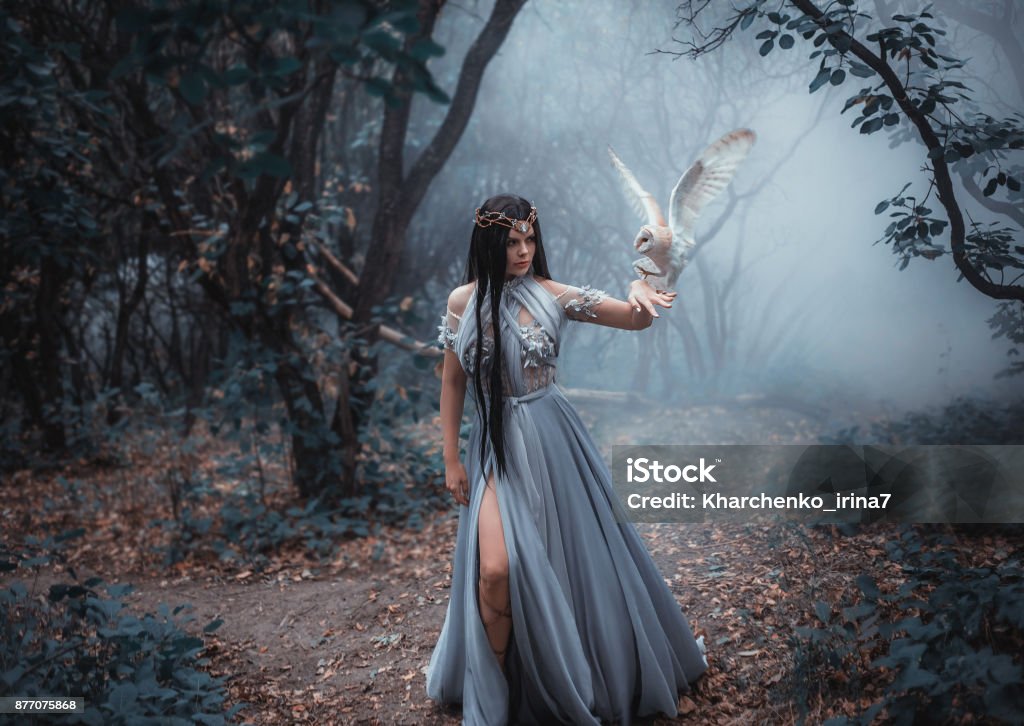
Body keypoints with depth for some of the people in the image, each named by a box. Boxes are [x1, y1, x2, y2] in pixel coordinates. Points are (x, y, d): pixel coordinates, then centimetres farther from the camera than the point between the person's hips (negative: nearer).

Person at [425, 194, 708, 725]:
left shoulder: (551, 295, -4)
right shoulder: (463, 302, -2)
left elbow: (637, 320, -6)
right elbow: (452, 383, 6)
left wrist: (639, 291, -29)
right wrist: (451, 459, 5)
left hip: (550, 440, 1)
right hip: (495, 447, 0)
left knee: (577, 555, 11)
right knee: (496, 570, -16)